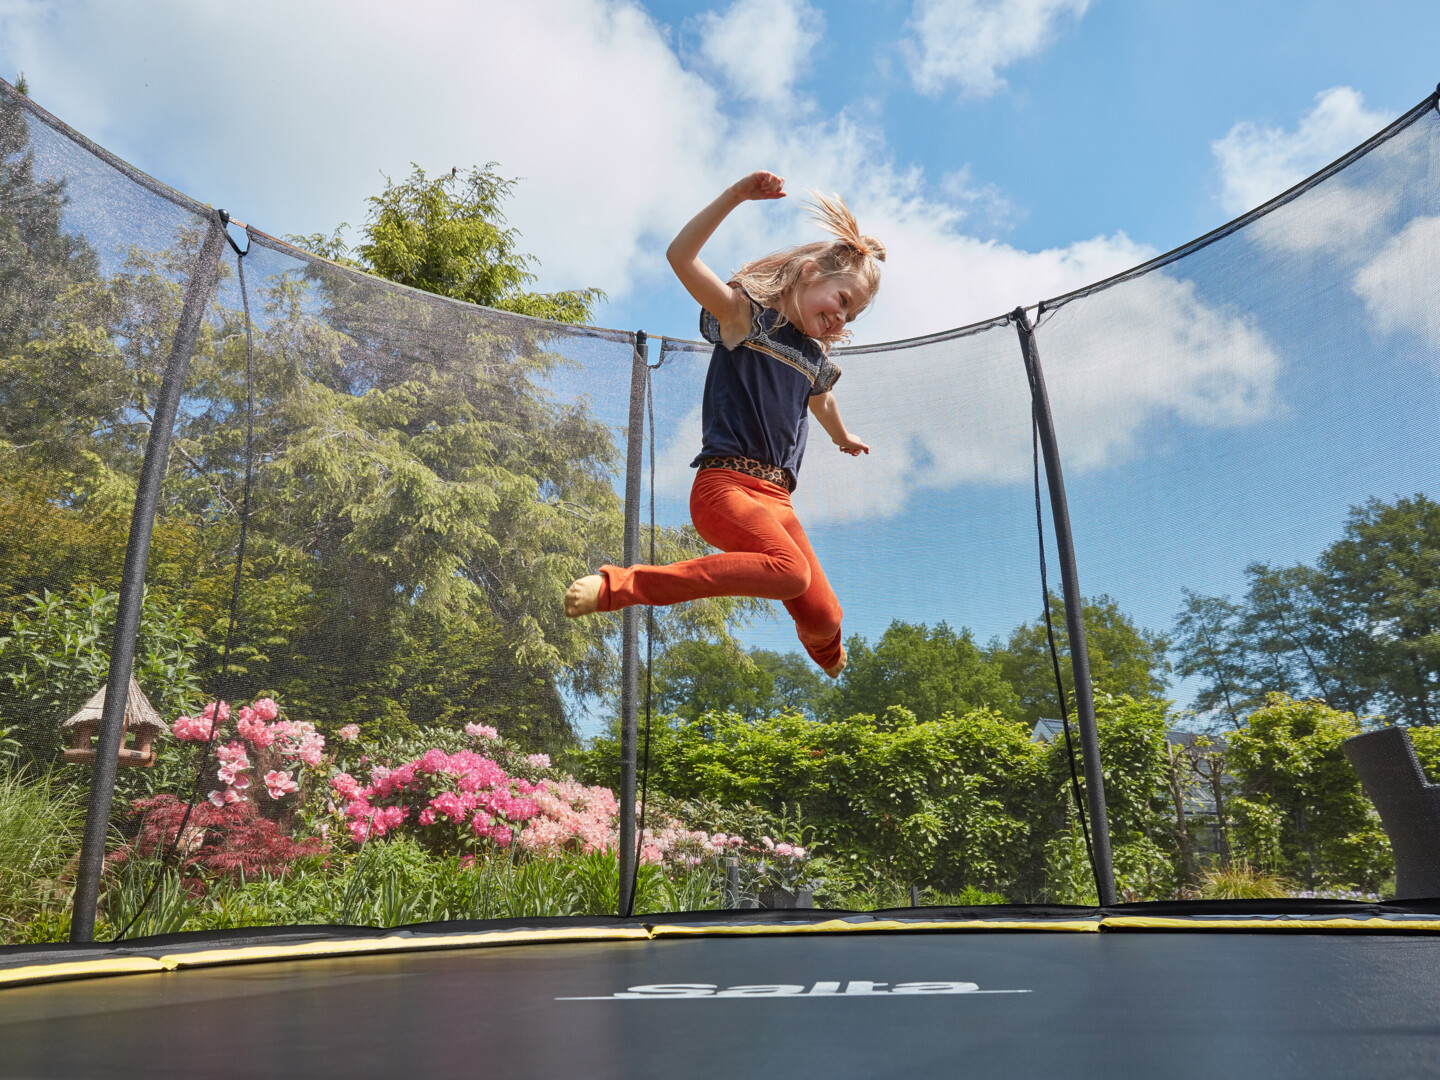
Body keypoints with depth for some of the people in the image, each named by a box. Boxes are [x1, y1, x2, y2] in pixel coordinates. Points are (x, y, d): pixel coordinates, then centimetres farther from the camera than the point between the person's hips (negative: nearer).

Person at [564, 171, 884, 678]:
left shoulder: (816, 360, 20)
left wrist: (844, 438, 62)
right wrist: (735, 196, -21)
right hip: (725, 484, -7)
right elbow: (681, 256, -13)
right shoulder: (745, 315, 1)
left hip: (777, 500, 7)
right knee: (791, 570, -34)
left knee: (822, 619, 0)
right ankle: (619, 585, -28)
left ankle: (827, 654, 42)